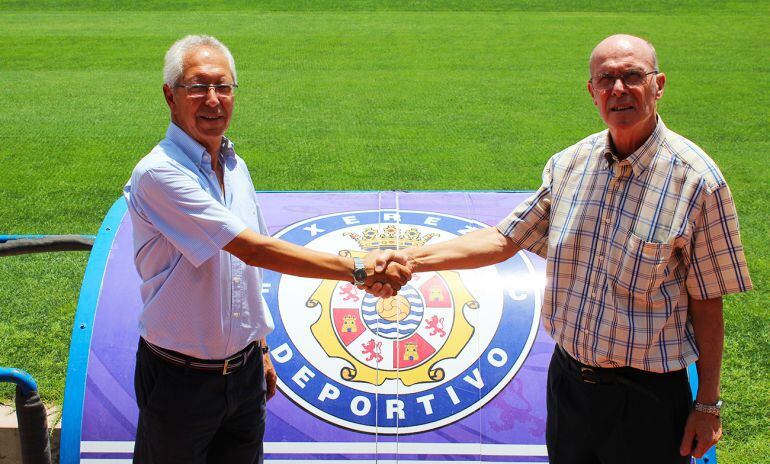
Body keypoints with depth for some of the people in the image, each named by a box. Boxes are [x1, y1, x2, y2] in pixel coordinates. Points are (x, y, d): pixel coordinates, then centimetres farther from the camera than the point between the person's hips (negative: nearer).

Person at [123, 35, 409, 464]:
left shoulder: (235, 167, 6)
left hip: (244, 369, 6)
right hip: (181, 377, -6)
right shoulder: (159, 174, -20)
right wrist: (358, 270, -24)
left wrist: (260, 349, 16)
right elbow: (254, 250, -25)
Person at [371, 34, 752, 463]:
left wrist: (708, 404, -5)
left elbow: (706, 301, -9)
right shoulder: (569, 164, -1)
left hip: (647, 395, -4)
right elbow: (505, 239, 1)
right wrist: (412, 259, -10)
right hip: (568, 379, 4)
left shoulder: (696, 179, -14)